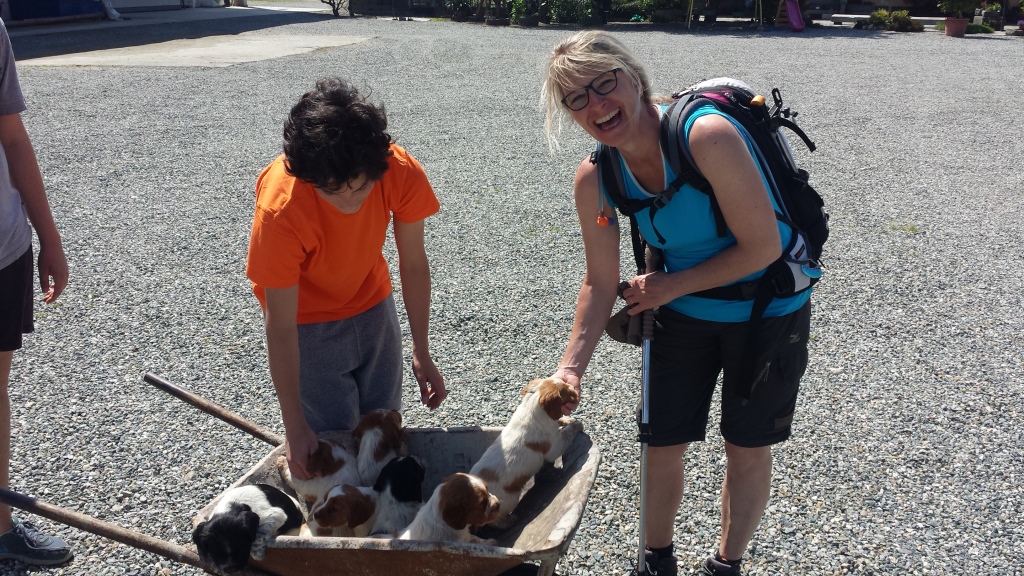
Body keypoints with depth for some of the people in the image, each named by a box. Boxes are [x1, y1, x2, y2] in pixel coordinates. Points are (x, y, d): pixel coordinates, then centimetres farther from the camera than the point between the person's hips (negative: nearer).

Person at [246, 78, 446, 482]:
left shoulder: (402, 173, -27)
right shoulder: (280, 209, -35)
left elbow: (413, 265, -11)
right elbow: (281, 328, -28)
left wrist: (421, 353, -5)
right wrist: (295, 429, -25)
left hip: (373, 303, 4)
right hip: (308, 321, -3)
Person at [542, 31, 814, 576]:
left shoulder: (706, 135, -31)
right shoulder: (594, 180, -14)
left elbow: (762, 247, -26)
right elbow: (601, 283, -6)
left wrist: (671, 285, -18)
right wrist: (570, 368, -16)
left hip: (769, 311, -3)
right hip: (680, 314, 4)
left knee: (746, 448, 13)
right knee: (663, 445, 11)